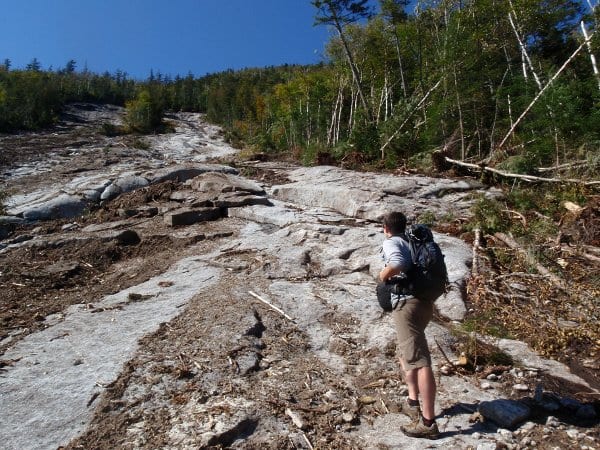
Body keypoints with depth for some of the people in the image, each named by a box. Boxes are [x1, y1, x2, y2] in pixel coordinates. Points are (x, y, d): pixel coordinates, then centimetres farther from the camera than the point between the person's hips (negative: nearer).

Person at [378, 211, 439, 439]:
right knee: (405, 352, 25)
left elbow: (398, 264, -23)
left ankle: (428, 422, -4)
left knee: (419, 361, -9)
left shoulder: (390, 243, -2)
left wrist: (383, 276, -6)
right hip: (425, 302, 9)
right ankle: (412, 402, 30)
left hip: (407, 304, -9)